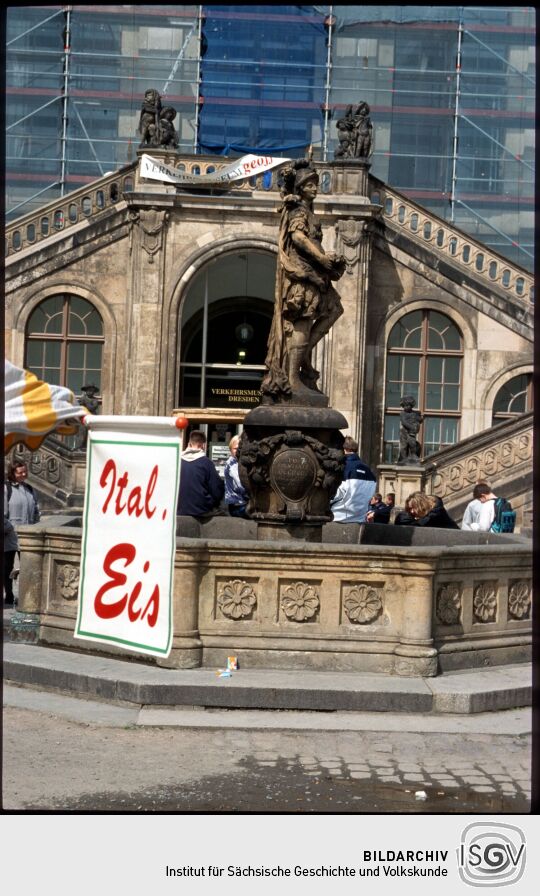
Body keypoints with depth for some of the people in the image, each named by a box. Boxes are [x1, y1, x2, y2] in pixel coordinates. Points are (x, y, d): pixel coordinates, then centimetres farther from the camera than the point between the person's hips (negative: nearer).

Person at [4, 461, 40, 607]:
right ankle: (9, 597, 16)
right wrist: (10, 528, -15)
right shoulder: (6, 488, -7)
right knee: (8, 567, 7)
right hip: (10, 536, -5)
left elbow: (36, 512, 18)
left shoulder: (29, 489, 12)